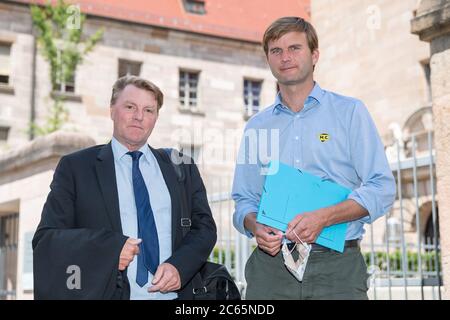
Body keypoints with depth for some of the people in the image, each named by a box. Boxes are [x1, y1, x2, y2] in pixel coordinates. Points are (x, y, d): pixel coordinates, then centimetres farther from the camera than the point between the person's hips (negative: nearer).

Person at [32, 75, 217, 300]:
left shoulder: (181, 168, 13)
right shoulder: (75, 167, 5)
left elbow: (205, 227, 12)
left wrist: (179, 265, -7)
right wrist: (109, 247, -15)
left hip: (174, 293, 1)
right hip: (105, 293, -1)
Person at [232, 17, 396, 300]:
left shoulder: (350, 112, 4)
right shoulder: (257, 126, 13)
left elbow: (382, 189, -3)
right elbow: (244, 198, 15)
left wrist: (323, 218, -18)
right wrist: (255, 226, -8)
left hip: (336, 265, -2)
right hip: (271, 263, 3)